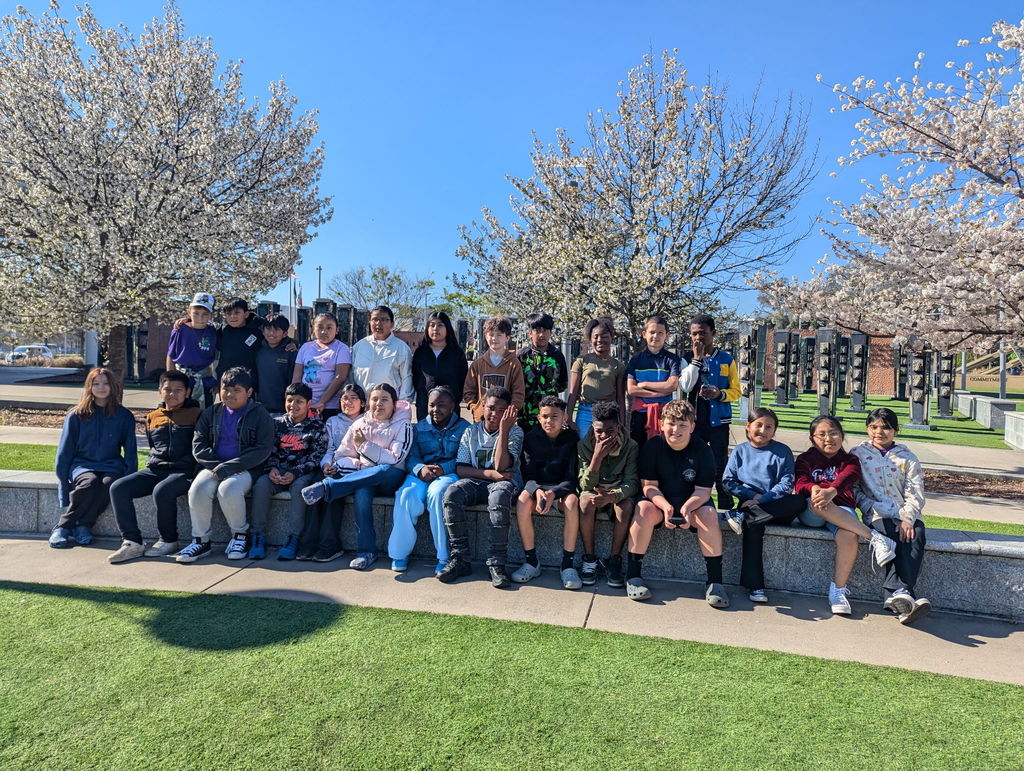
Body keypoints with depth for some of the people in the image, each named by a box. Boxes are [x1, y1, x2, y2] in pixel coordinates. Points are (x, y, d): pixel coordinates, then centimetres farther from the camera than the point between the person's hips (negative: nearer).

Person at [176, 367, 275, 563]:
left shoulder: (260, 415, 0)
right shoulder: (211, 413, 14)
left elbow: (263, 450, -9)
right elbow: (198, 445, 8)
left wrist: (230, 466, -17)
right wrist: (216, 465, -11)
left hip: (245, 468, -4)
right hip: (213, 466, 4)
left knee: (228, 490, -34)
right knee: (198, 490, -26)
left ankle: (240, 534, -8)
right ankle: (201, 541, -8)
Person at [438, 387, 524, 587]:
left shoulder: (515, 432, 2)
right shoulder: (471, 432, 10)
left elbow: (501, 466, -14)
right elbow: (460, 469, 1)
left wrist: (504, 430, -18)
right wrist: (489, 473, -14)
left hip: (504, 481, -3)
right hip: (476, 482, 3)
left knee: (498, 496, -39)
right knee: (451, 494, -29)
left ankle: (497, 563, -31)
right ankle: (459, 559, -22)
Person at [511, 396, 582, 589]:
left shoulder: (572, 439, -6)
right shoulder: (531, 437, -1)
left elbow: (571, 478, -9)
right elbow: (529, 475, -5)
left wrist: (553, 493, -27)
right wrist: (538, 491, -27)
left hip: (562, 488, -1)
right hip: (537, 486, 1)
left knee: (572, 501, -35)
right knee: (522, 501, -31)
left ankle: (568, 564, -25)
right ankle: (531, 562, -18)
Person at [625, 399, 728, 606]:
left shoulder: (702, 450, -8)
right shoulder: (652, 447, -9)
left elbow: (703, 490, -11)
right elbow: (649, 485, -11)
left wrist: (687, 508, -33)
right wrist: (666, 507, -31)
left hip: (692, 503, 1)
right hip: (660, 500, -1)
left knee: (709, 515, -29)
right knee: (644, 510, -32)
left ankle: (714, 582, -17)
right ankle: (633, 576, -22)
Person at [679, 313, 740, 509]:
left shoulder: (726, 359, 4)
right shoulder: (688, 359, 6)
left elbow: (736, 391, 4)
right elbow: (685, 386, -9)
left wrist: (720, 394, -17)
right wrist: (697, 359, -10)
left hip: (718, 421, -1)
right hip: (693, 420, 1)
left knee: (720, 468, 1)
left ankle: (726, 508, 7)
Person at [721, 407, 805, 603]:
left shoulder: (782, 451, 8)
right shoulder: (739, 451, 13)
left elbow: (787, 483, -3)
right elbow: (728, 481, 6)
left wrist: (762, 499, -15)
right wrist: (753, 495, -9)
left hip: (775, 506, 0)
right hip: (749, 503, 0)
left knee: (799, 501, -32)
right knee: (754, 526, -34)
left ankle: (742, 517, -32)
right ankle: (755, 585, -32)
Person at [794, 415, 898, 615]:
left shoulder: (850, 461, 13)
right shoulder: (805, 459, 15)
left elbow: (847, 478, -12)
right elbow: (801, 484, -4)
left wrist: (830, 491, -35)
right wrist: (814, 489, -30)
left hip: (841, 511, 1)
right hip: (810, 513, 0)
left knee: (849, 536, -34)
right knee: (819, 503, -38)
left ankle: (838, 590, -23)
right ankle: (874, 537, -32)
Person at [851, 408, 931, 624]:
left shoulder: (907, 457, 13)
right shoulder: (858, 454, 10)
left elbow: (915, 493, 5)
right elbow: (853, 489, 5)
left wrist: (908, 519, -12)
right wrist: (872, 509, -10)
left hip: (905, 515, 2)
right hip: (877, 515, -1)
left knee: (916, 534, -31)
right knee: (894, 537, -33)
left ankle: (895, 594, -42)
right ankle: (904, 593, -43)